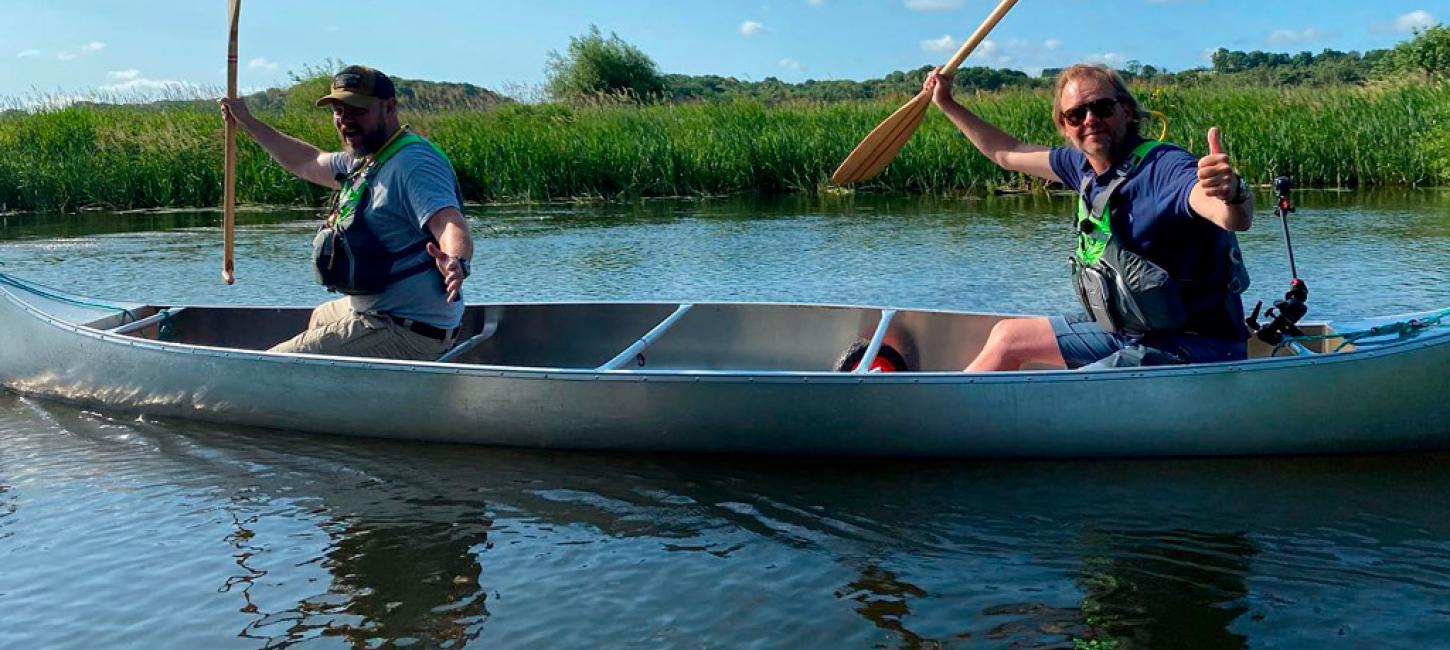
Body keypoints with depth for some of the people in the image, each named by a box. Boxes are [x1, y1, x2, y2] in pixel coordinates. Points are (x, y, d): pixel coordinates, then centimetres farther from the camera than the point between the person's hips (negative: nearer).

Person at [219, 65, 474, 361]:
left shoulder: (413, 164, -20)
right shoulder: (367, 159, 13)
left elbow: (451, 224, -35)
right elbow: (308, 163, 30)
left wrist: (456, 261, -57)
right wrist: (247, 122, 35)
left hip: (404, 333, -11)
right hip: (377, 311, 11)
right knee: (320, 318, 40)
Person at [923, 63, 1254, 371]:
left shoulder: (1163, 166, -21)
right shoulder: (1084, 165, 3)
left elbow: (1236, 220, -39)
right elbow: (1007, 154, 20)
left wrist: (1233, 194, -61)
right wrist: (948, 105, 21)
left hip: (1195, 347, -9)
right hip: (1129, 334, 9)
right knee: (1007, 337, 17)